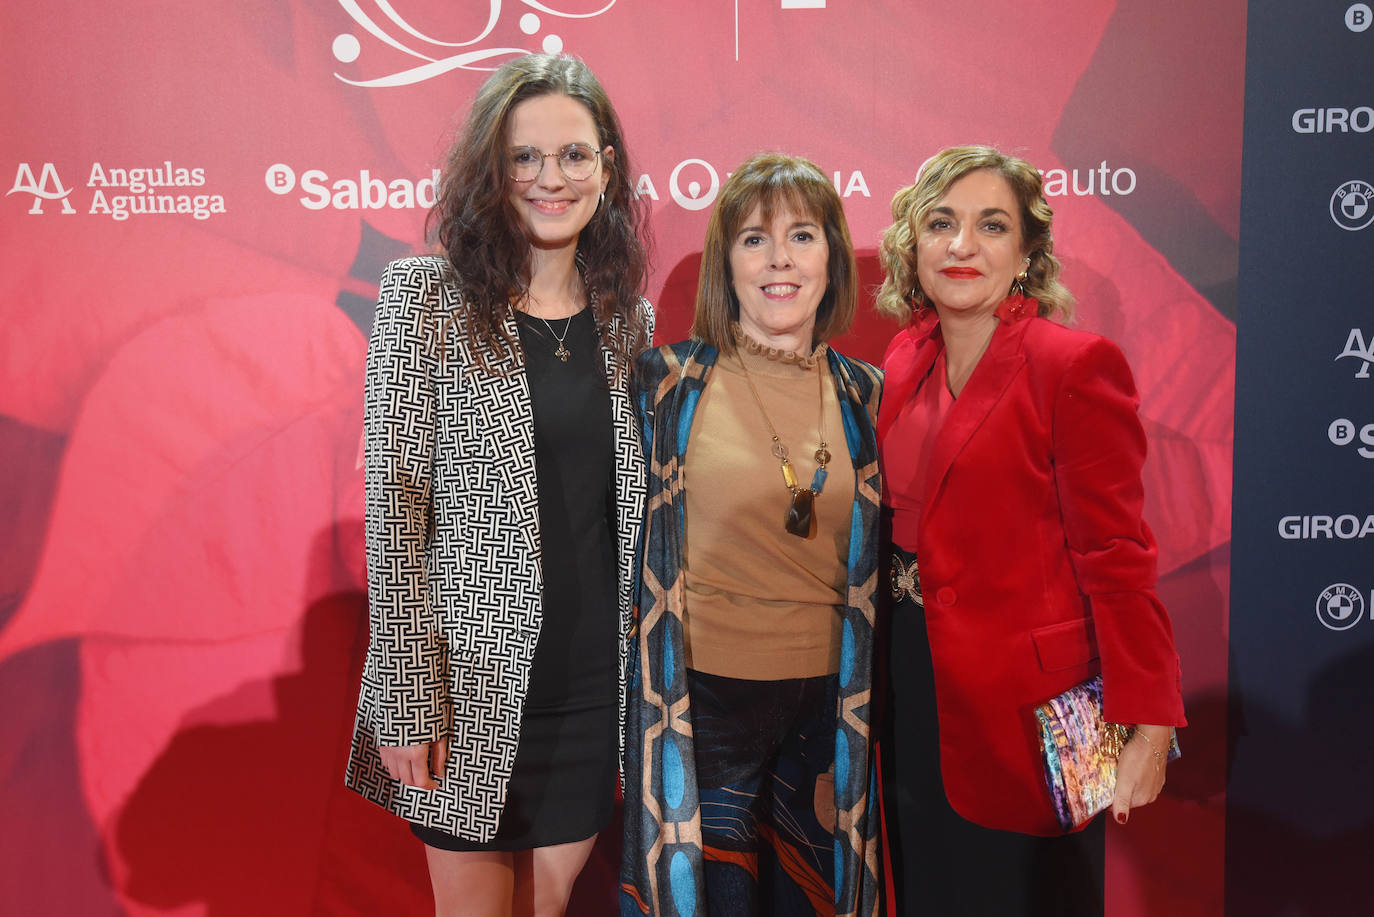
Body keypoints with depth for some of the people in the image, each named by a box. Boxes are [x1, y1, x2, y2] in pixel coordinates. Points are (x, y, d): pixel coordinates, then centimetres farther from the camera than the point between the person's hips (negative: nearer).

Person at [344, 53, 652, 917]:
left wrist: (644, 677, 11)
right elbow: (395, 503, -10)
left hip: (598, 678, 4)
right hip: (478, 680, -4)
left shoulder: (628, 313, 6)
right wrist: (405, 698, -13)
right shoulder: (426, 296, -7)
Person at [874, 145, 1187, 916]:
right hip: (917, 687, 6)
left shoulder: (1076, 365, -14)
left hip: (1021, 707, -6)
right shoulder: (906, 359, 5)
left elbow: (1116, 557, -15)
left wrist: (1147, 729, -16)